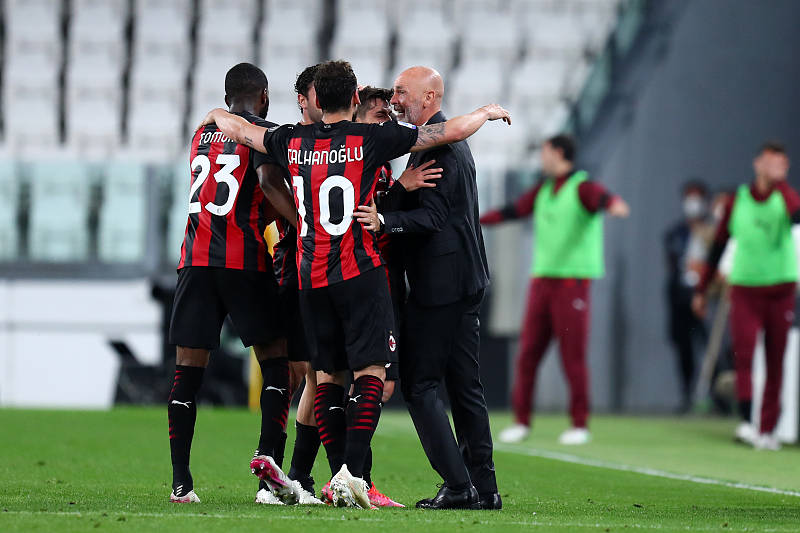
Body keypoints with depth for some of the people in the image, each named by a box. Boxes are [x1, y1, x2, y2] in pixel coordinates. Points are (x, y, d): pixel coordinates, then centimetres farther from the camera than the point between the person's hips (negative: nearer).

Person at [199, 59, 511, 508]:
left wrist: (218, 115, 47)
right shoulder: (370, 140, -7)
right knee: (372, 372, -6)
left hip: (311, 277, 5)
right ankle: (352, 471, -20)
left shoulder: (293, 142, 5)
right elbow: (452, 131, -5)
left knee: (328, 376, 11)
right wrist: (488, 112, 15)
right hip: (360, 271, -5)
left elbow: (239, 129, 24)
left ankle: (340, 474, 6)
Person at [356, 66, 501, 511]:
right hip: (466, 279, 10)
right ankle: (484, 488, 12)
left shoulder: (438, 145, -14)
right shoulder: (453, 141, 18)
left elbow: (432, 216, -21)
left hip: (440, 282, -10)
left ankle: (459, 485, -12)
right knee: (464, 384, 11)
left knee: (419, 382, -7)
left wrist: (384, 221, -33)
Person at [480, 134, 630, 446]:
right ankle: (521, 421, 9)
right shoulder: (543, 190, 15)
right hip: (542, 279, 7)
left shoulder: (582, 187, -8)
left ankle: (580, 425, 2)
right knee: (529, 351, 4)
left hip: (572, 280, -7)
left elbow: (601, 197, -30)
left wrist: (614, 205, -53)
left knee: (573, 356, -5)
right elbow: (513, 210, 27)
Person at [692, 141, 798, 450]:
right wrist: (701, 290, 10)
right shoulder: (738, 201, 4)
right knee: (743, 353, -16)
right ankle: (746, 421, -20)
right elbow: (718, 246, 10)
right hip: (744, 287, 0)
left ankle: (768, 429, 7)